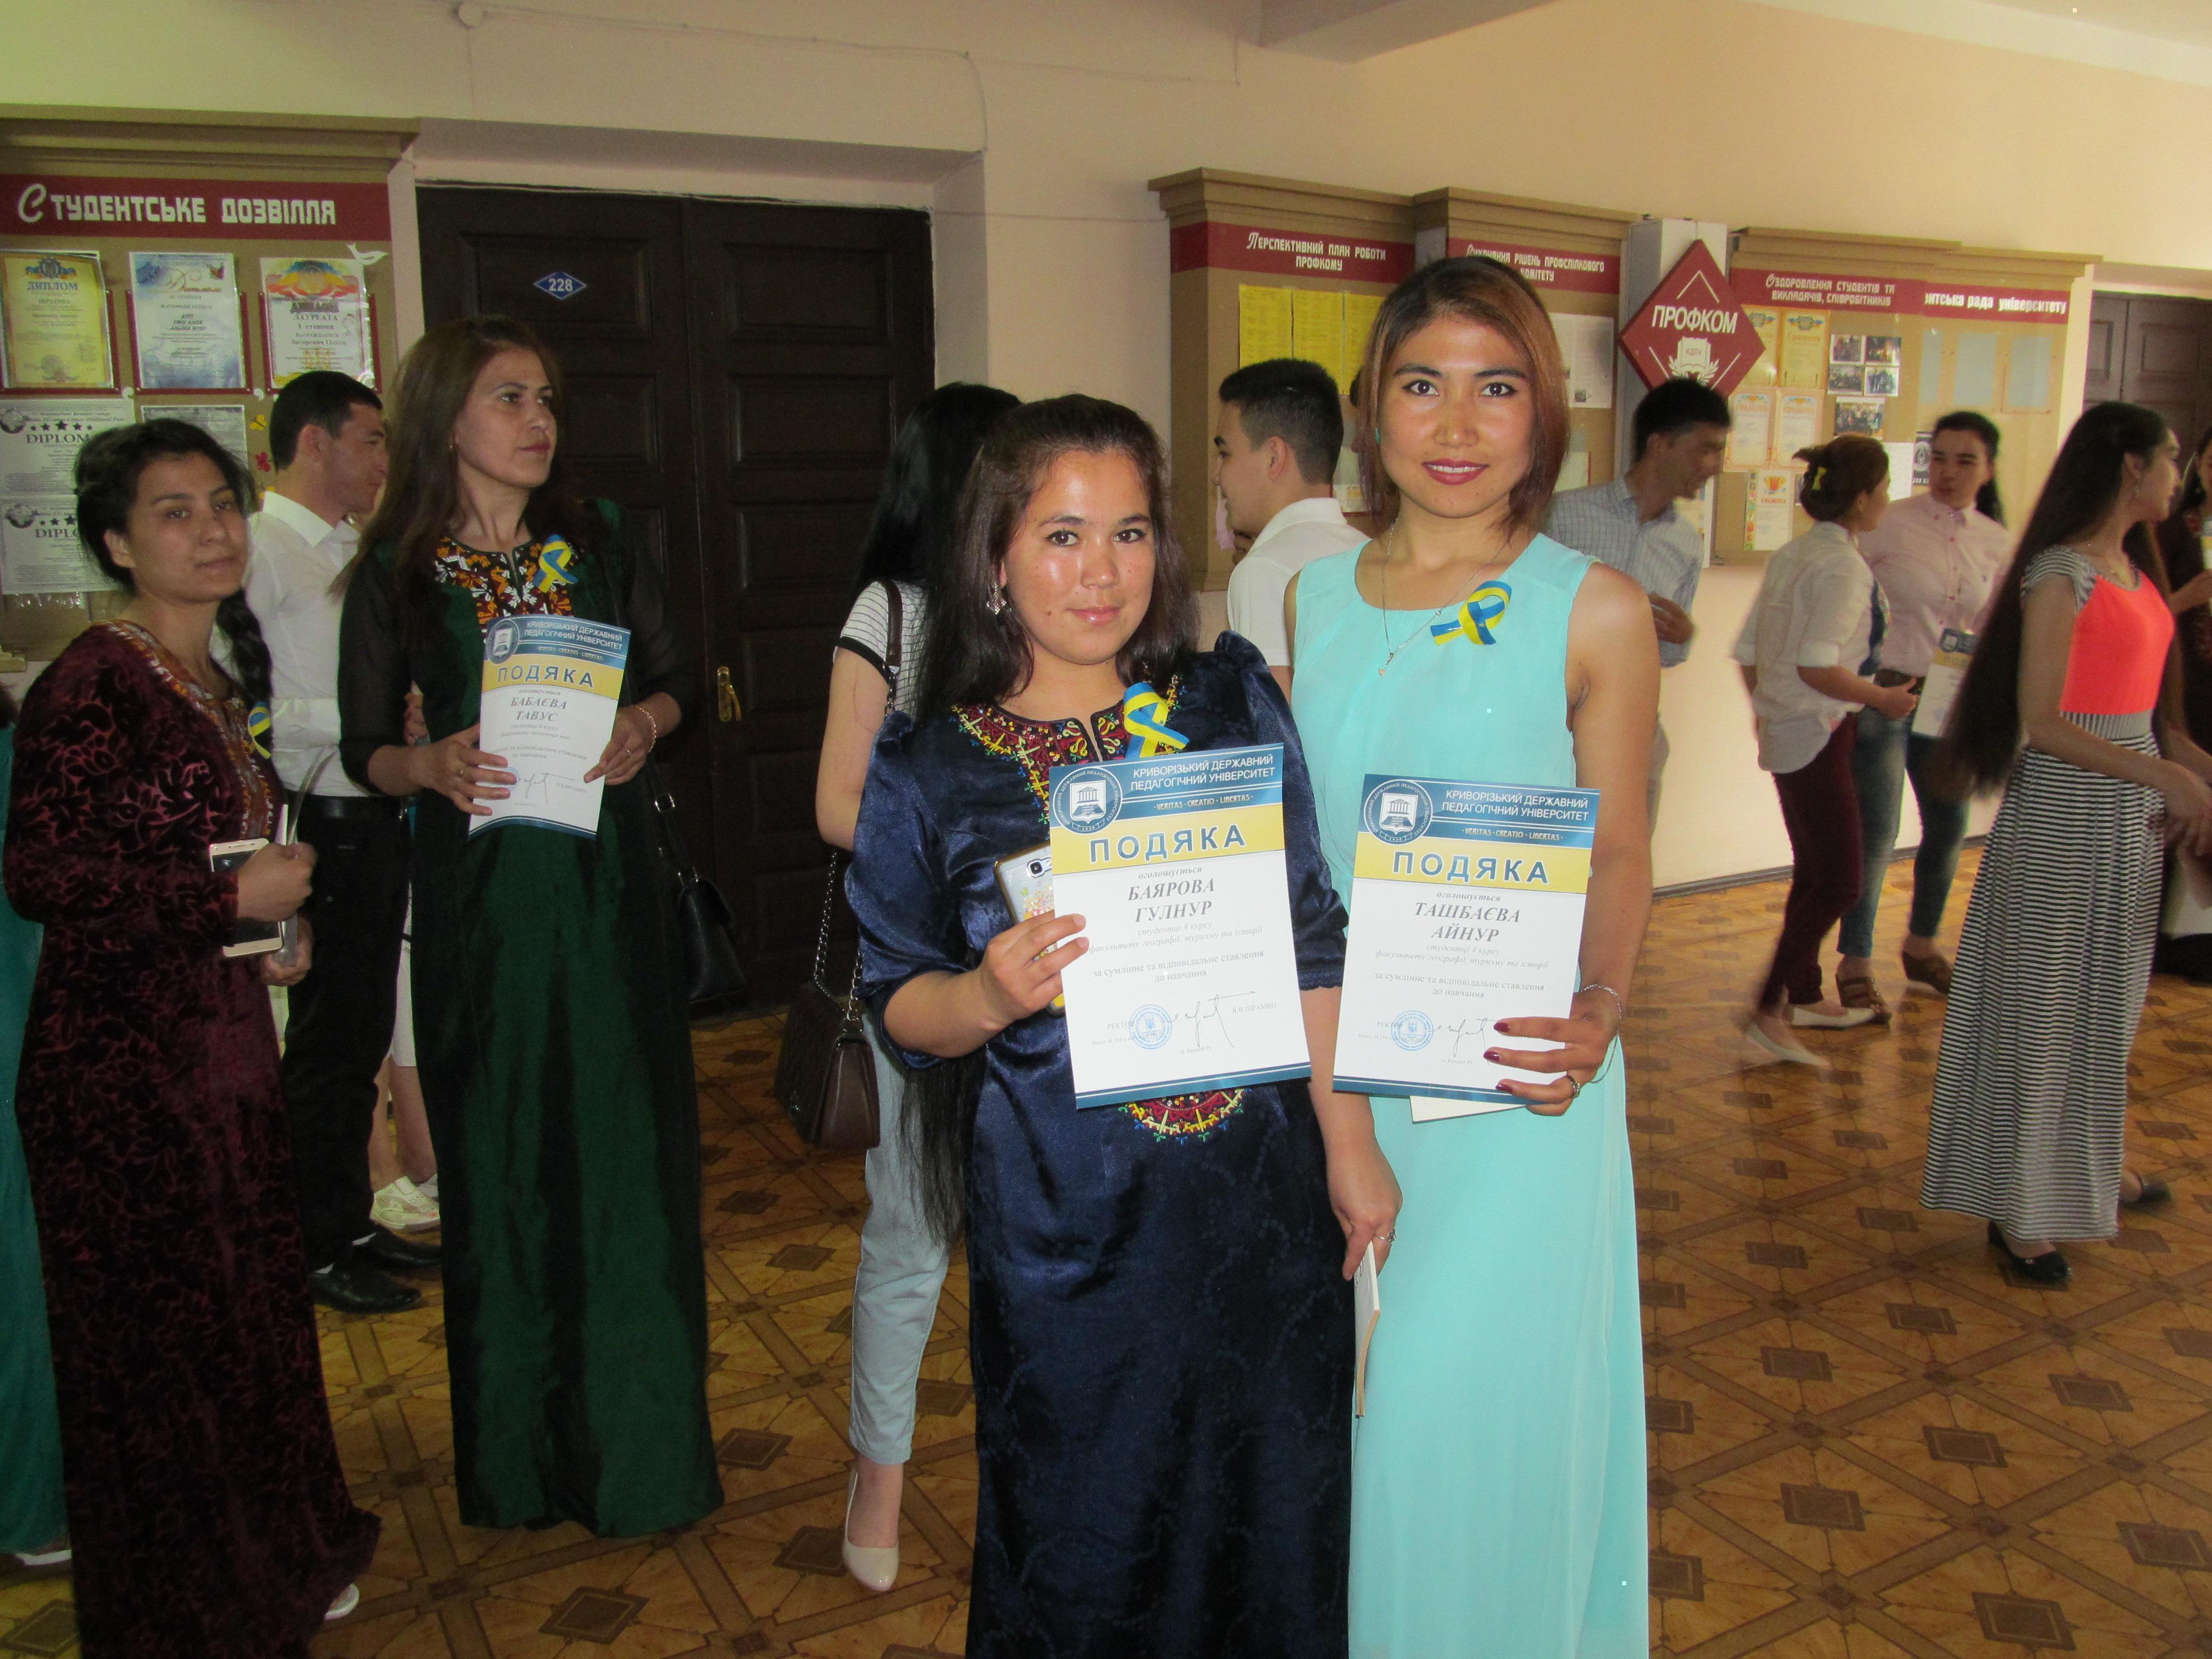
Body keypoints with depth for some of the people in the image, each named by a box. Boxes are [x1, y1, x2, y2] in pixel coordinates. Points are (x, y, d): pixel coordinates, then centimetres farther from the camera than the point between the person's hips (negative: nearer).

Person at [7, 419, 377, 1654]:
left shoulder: (216, 680, 11)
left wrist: (274, 932, 9)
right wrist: (232, 900, -17)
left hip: (223, 1040, 8)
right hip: (126, 1058, -8)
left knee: (249, 1309, 17)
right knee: (163, 1334, 5)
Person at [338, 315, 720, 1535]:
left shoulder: (599, 547, 5)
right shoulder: (395, 575, 1)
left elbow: (676, 677, 11)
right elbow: (364, 747, 3)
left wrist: (644, 723, -11)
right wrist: (432, 764, -18)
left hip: (608, 883, 1)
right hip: (478, 896, -1)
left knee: (626, 1149, 4)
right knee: (501, 1164, 7)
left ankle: (637, 1439, 22)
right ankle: (521, 1452, 25)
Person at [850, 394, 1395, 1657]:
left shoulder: (1233, 702, 0)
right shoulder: (928, 772, -5)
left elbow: (1311, 938, 4)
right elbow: (902, 1002, 0)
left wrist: (1350, 1142, 3)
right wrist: (994, 993, -22)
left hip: (1261, 1200, 2)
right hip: (1067, 1231, -2)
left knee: (1271, 1521, 17)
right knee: (1085, 1557, 14)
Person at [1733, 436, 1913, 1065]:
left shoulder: (1791, 554, 9)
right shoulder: (1842, 565, -17)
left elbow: (1747, 652, 11)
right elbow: (1817, 668, -25)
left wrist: (1768, 711, 23)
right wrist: (1883, 698, -12)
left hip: (1785, 731, 10)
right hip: (1817, 735, -10)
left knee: (1814, 873, 19)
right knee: (1839, 882, -4)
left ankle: (1804, 996, 31)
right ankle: (1768, 1009, -2)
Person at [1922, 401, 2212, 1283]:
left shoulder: (2135, 567, 12)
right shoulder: (2062, 573, -14)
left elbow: (2140, 705, 15)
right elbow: (2041, 721, -19)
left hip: (2131, 811, 9)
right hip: (2065, 811, -9)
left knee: (2108, 1000, 19)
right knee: (2045, 1002, 1)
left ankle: (2086, 1168, 36)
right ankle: (2021, 1207, 13)